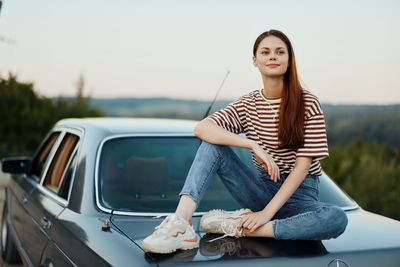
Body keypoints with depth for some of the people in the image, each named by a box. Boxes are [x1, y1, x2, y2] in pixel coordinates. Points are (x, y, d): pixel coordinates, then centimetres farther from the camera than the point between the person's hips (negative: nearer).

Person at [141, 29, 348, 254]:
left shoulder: (308, 103, -8)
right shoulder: (247, 104, 1)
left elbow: (303, 165, -14)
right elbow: (202, 128, -16)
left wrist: (267, 212, -24)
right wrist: (254, 146, -29)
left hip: (300, 192, -2)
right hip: (263, 188, 2)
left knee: (337, 219, -35)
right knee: (213, 145, -17)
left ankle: (239, 228, -30)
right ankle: (181, 223, -32)